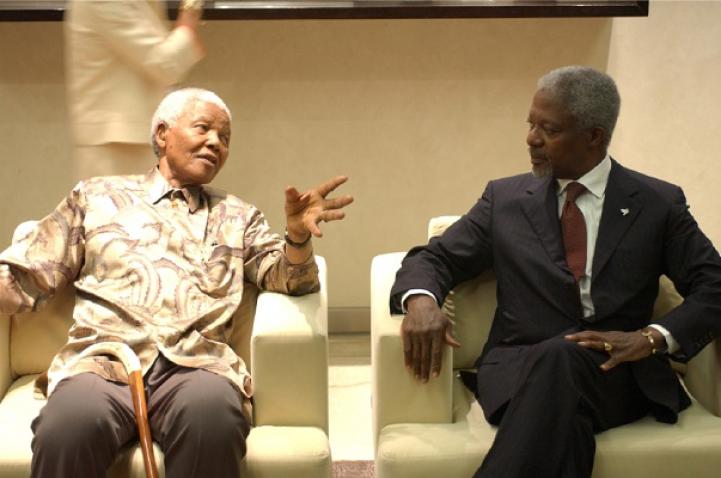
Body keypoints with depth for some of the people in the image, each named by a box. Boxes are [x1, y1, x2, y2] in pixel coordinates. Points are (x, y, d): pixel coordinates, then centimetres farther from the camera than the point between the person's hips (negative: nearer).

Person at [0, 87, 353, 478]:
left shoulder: (237, 216, 25)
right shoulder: (96, 195, 21)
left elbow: (283, 278, 14)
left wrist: (298, 237, -8)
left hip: (197, 363, 1)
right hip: (102, 358, -1)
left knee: (214, 419, -36)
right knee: (69, 427, -36)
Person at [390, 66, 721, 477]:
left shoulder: (659, 204, 9)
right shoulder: (506, 199, 12)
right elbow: (433, 259, 10)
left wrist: (654, 337, -13)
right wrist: (421, 300, -15)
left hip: (617, 374, 0)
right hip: (519, 368, 0)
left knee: (559, 356, -36)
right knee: (562, 418, -37)